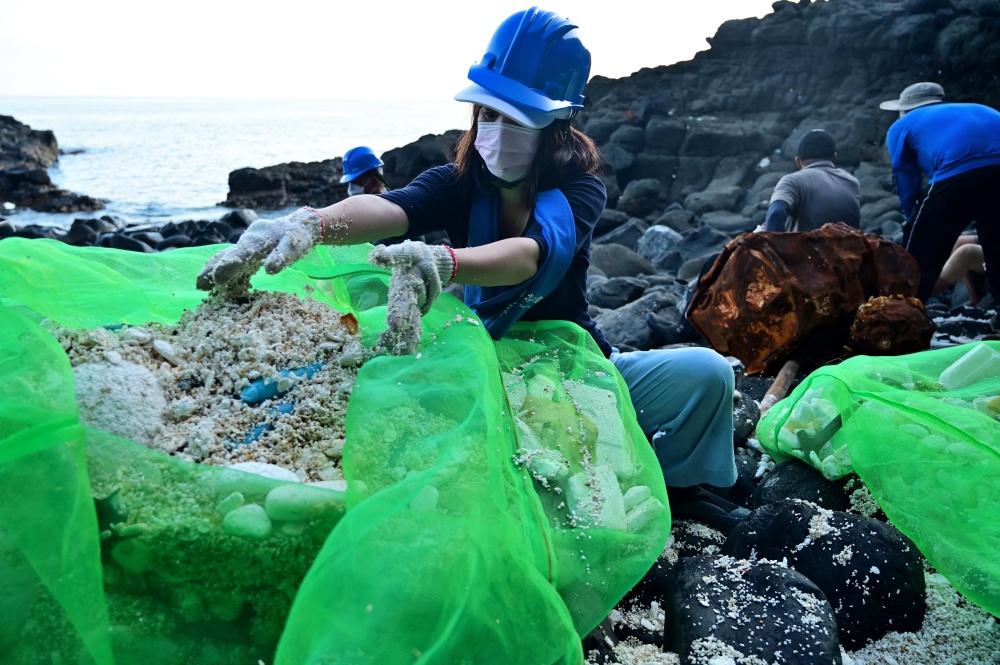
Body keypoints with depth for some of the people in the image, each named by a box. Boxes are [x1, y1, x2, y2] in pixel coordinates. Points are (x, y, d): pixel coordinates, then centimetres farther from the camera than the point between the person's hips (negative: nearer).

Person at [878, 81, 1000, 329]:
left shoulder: (902, 126, 25)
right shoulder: (978, 110, 39)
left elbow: (906, 179, 25)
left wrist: (911, 218, 40)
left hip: (959, 174, -5)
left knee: (920, 255, 10)